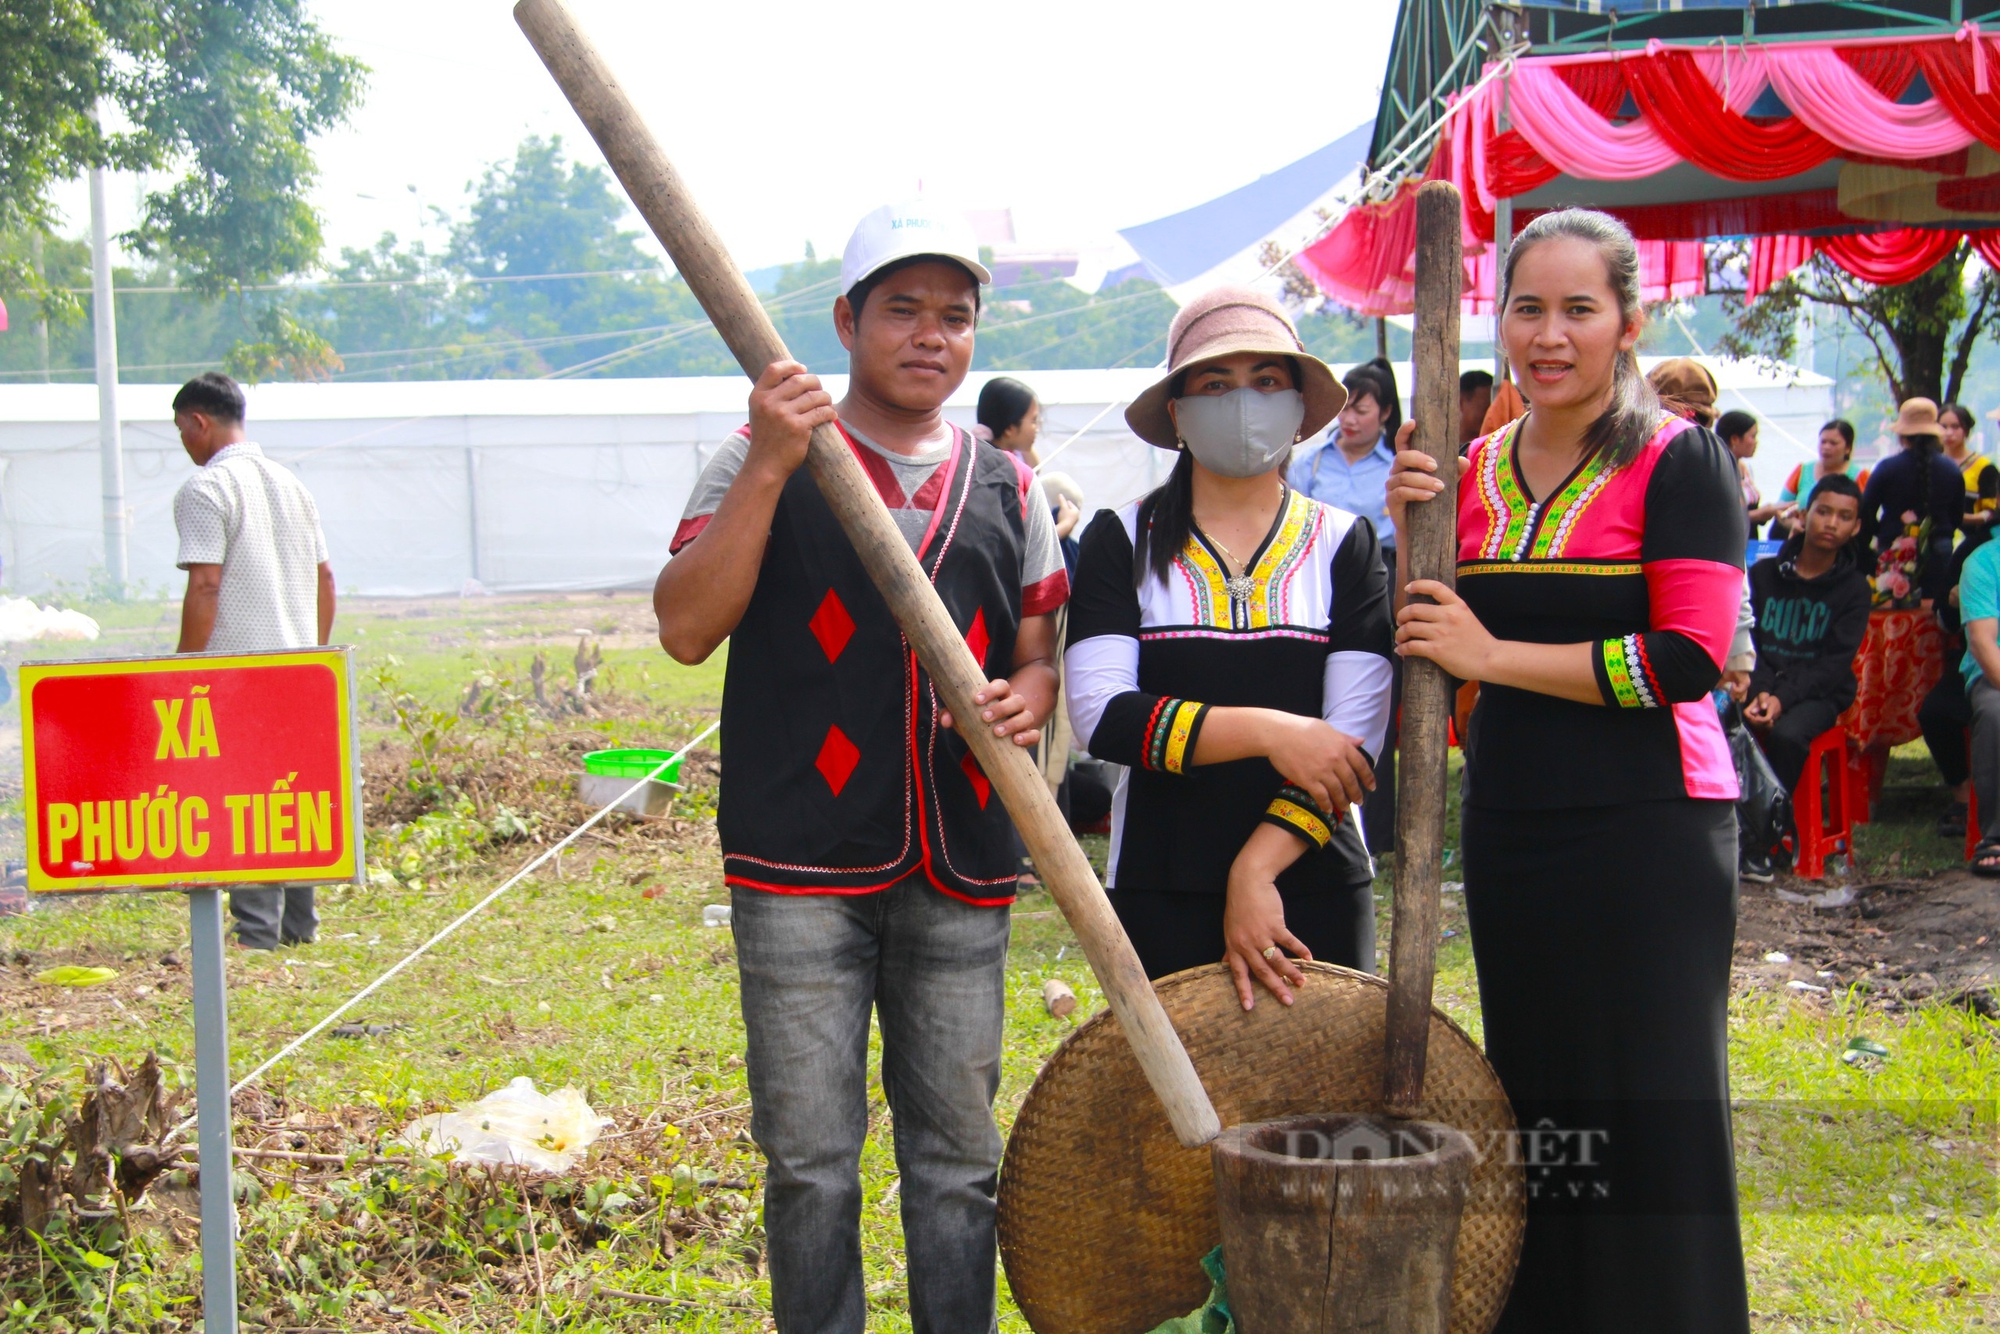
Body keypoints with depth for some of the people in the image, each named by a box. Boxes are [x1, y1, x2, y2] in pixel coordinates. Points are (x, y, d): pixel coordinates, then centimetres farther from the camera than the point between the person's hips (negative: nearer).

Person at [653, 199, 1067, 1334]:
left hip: (960, 868, 3)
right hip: (803, 866, -3)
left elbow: (1041, 647, 17)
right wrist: (771, 465, -17)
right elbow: (686, 628, -9)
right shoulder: (763, 462, 2)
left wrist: (1028, 695, -8)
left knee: (959, 1151, 10)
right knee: (811, 1157, 4)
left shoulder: (1008, 488, 13)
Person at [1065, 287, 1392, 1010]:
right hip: (1158, 892, 0)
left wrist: (1256, 871, -16)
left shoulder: (1344, 543, 4)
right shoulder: (1123, 541, 3)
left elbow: (1357, 735, -6)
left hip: (1314, 889, 1)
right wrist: (1268, 731, -18)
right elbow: (1099, 713, -10)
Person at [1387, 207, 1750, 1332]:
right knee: (1534, 1098, 13)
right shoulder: (1477, 472, 10)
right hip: (1511, 827, 6)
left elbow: (1690, 659, -16)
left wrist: (1495, 656, -15)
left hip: (1649, 829, -5)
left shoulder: (1680, 460, -7)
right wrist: (1410, 537, -5)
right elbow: (1428, 649, 12)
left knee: (1648, 1109, 0)